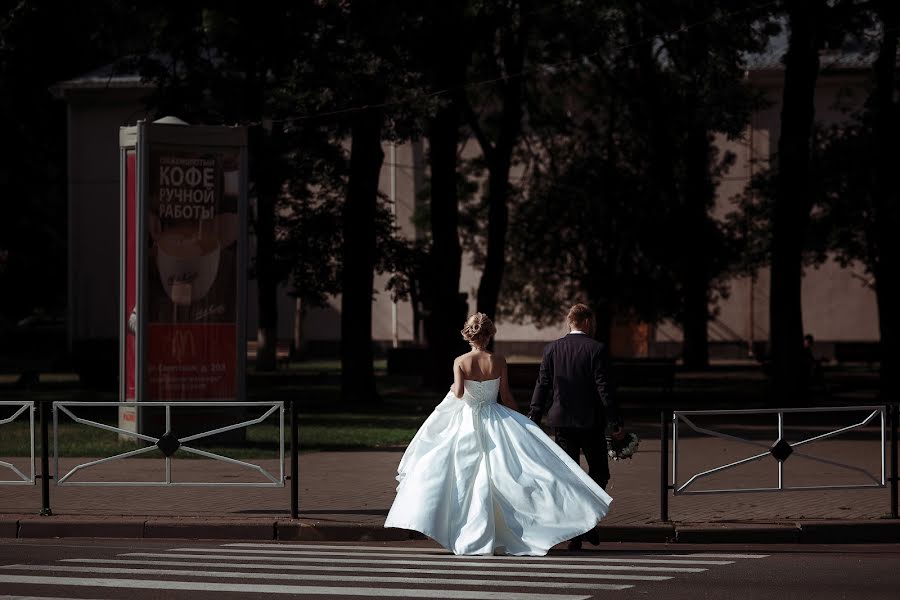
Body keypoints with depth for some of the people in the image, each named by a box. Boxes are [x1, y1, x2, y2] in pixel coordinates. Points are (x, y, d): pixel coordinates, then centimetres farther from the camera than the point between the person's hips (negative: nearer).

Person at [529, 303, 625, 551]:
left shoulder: (552, 349, 2)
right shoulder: (596, 349, -8)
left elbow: (542, 385, 1)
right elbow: (603, 389, -11)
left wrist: (533, 419, 5)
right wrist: (616, 423, -7)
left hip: (562, 421, 3)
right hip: (591, 423, -3)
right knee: (599, 473, 12)